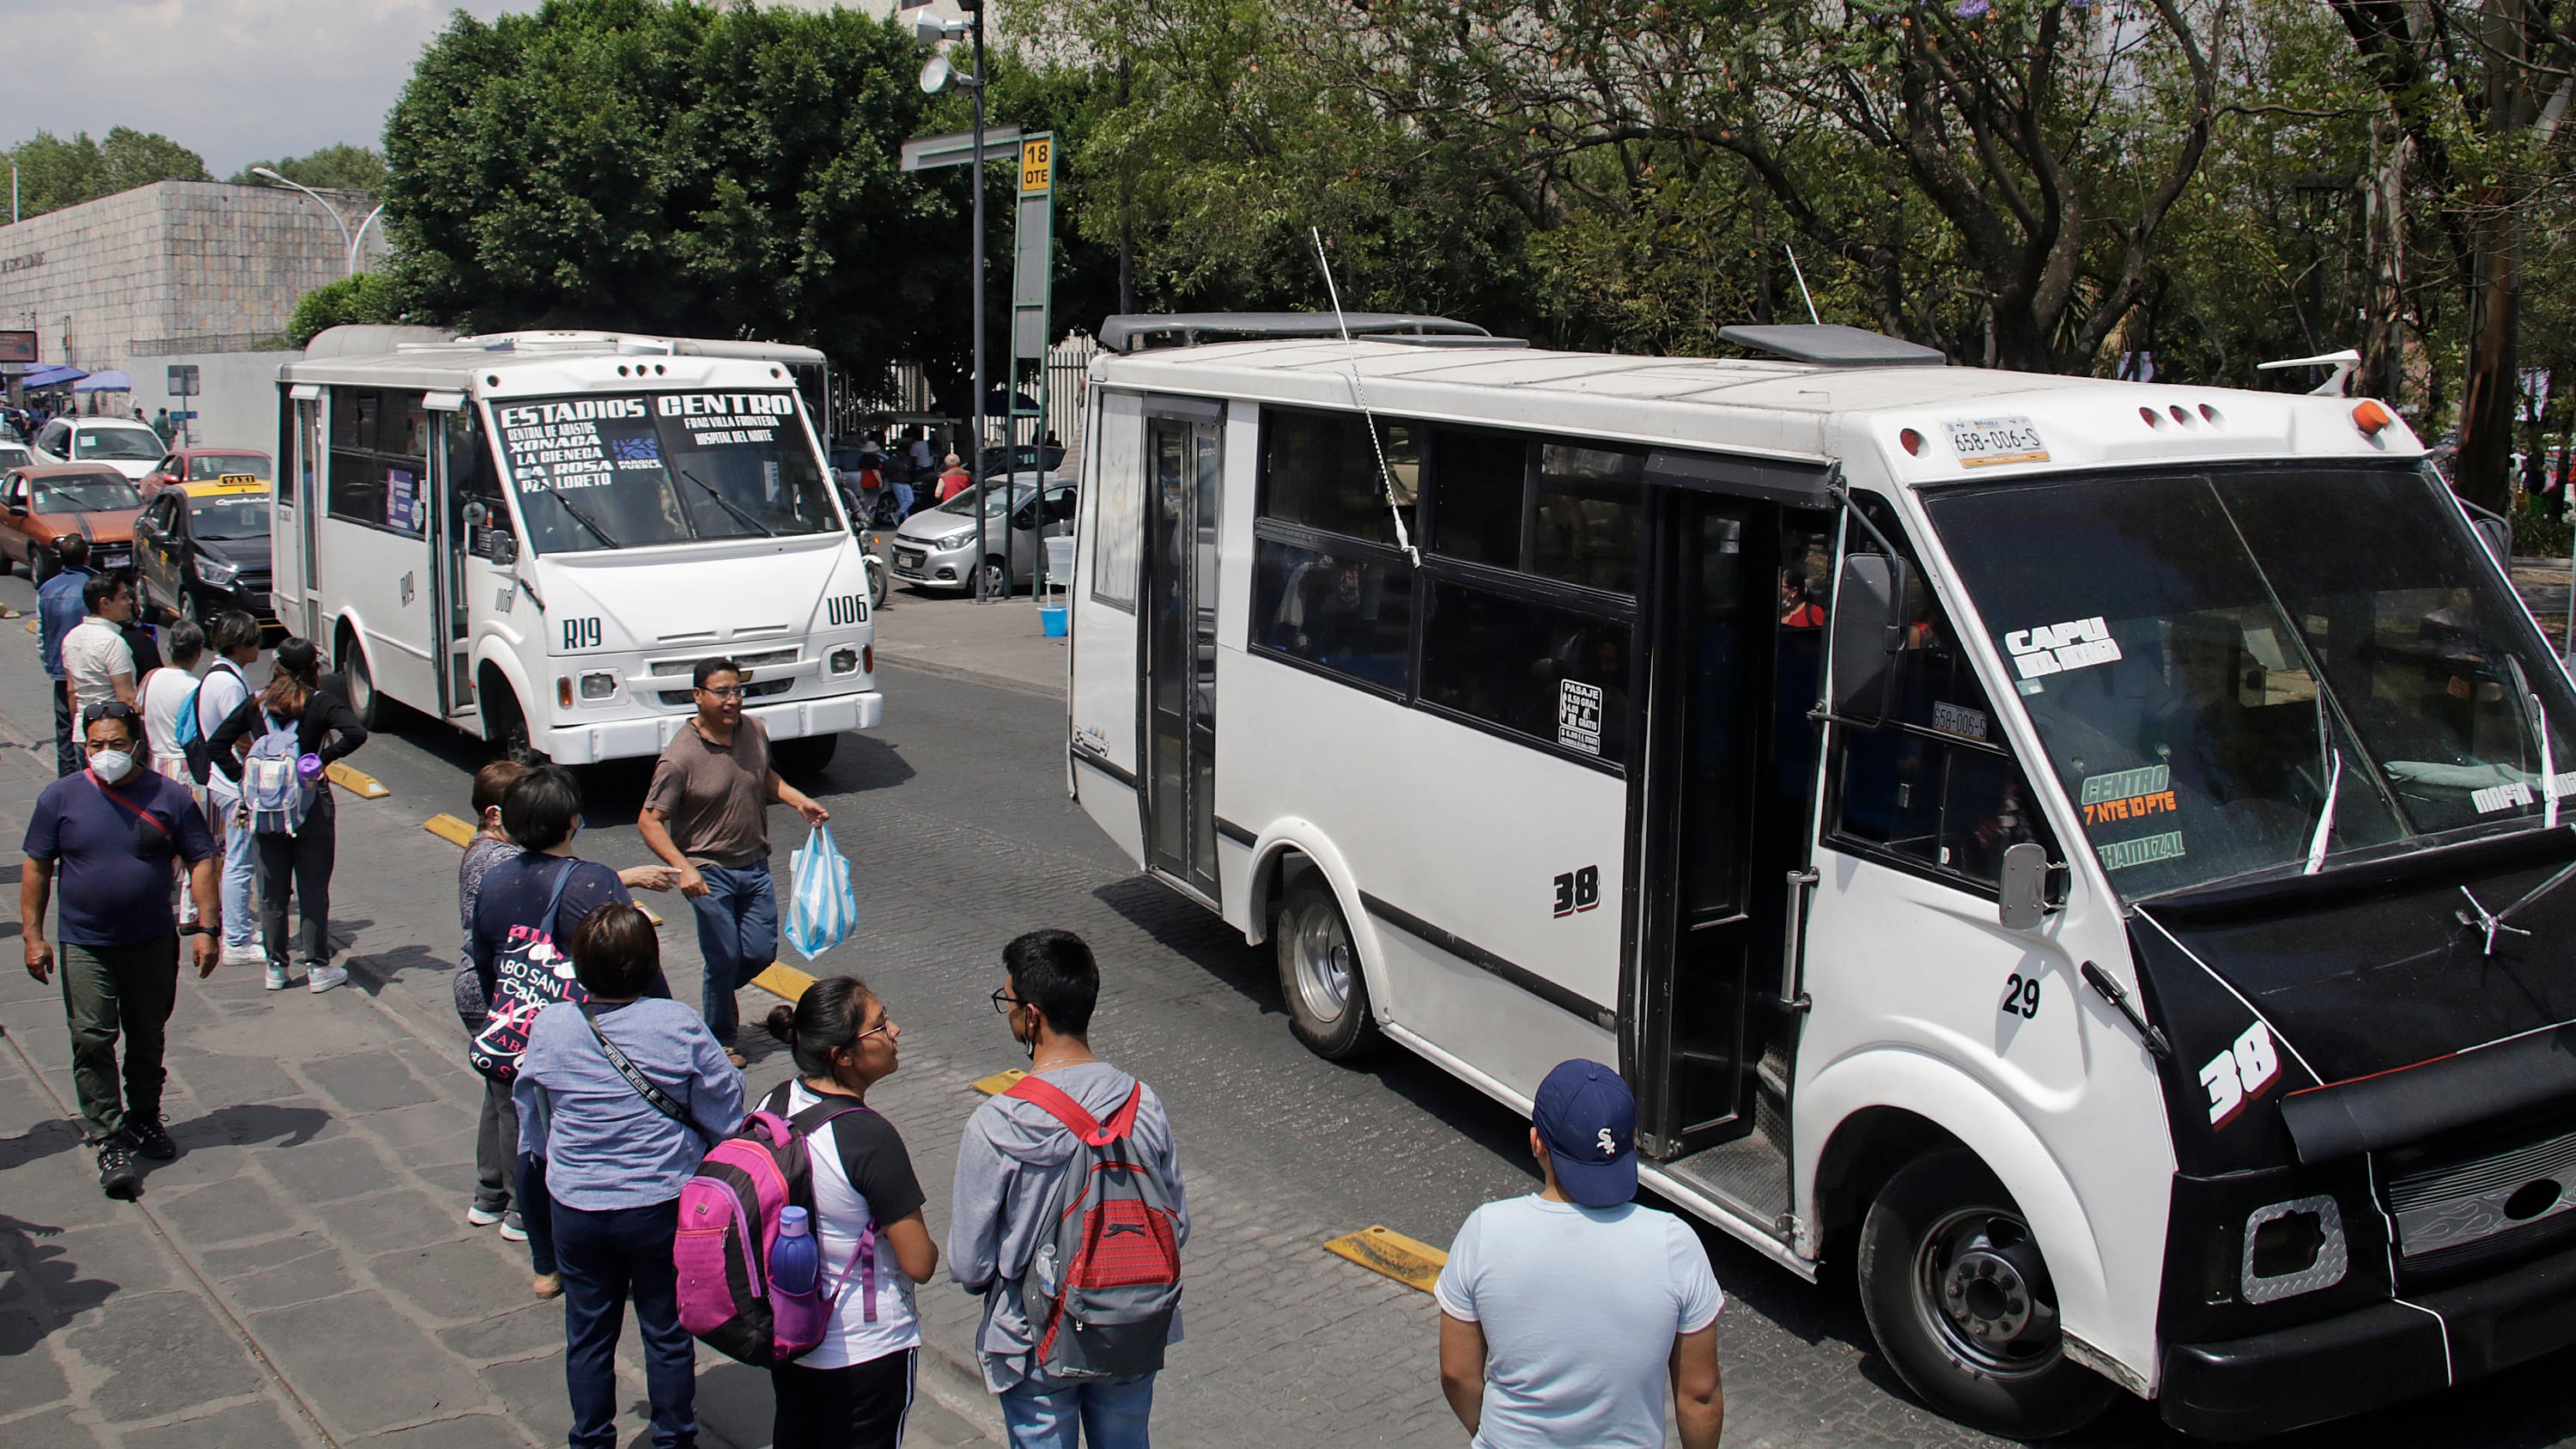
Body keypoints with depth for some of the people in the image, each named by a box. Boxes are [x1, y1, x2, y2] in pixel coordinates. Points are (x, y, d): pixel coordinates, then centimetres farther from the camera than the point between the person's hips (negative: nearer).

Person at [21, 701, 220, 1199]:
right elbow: (36, 867, 2)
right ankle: (109, 1143, 0)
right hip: (85, 946, -1)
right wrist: (33, 935, -2)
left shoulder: (169, 797, -3)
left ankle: (144, 1117, 33)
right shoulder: (61, 797, -3)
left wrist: (206, 928, -7)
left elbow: (201, 861, 0)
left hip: (152, 943, 1)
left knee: (147, 1037, 14)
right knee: (93, 1041, -6)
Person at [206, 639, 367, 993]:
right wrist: (324, 758, -12)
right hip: (311, 806, -3)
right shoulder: (321, 702, -7)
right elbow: (356, 734, -23)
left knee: (271, 890, 13)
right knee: (313, 889, 6)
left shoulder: (256, 703, 3)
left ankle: (275, 967, 18)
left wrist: (243, 779, 3)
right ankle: (317, 968, 9)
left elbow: (217, 744, 3)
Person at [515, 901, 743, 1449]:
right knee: (668, 1332, 15)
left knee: (588, 1335, 18)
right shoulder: (679, 1026, -18)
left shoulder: (549, 1026, -11)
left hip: (575, 1208, 2)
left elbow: (533, 1117, 5)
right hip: (663, 1204, -1)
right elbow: (724, 1115, -9)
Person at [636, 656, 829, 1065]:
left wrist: (800, 801, 4)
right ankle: (719, 1039, 22)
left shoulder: (754, 731, -2)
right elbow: (649, 821, -18)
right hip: (709, 872, -5)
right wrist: (683, 868, -29)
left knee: (762, 953, 6)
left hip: (755, 866, 5)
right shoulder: (680, 757, -21)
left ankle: (723, 990, 39)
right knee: (725, 959, 0)